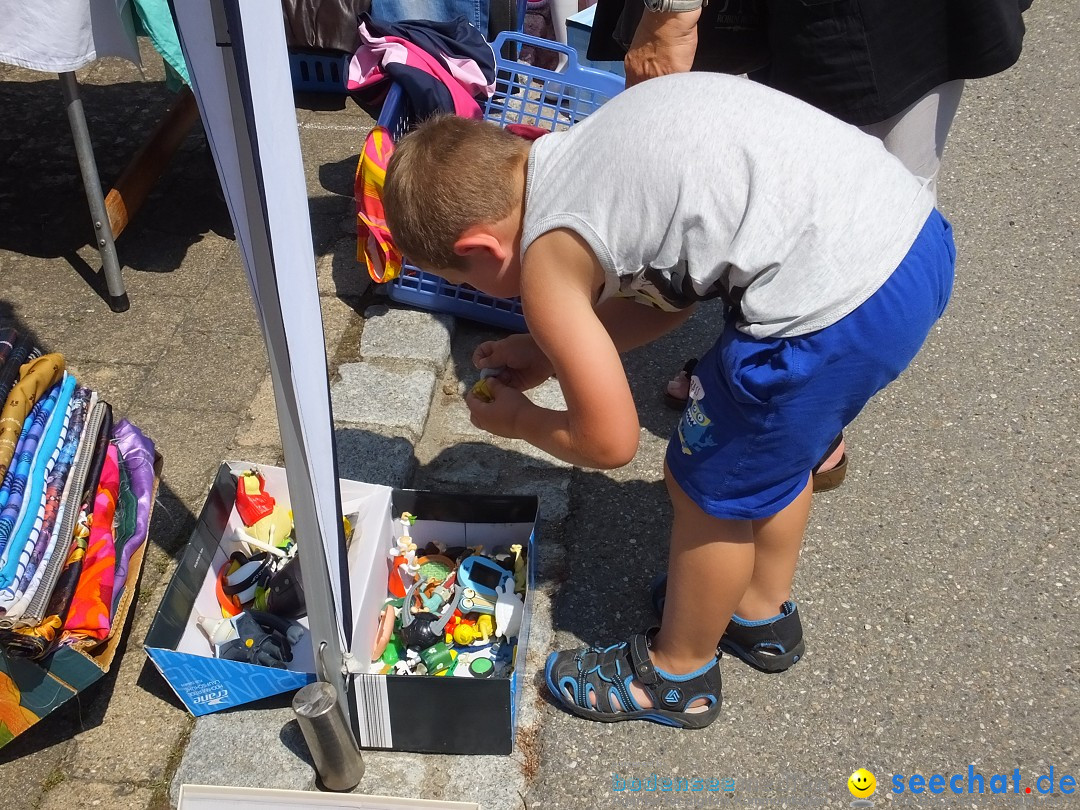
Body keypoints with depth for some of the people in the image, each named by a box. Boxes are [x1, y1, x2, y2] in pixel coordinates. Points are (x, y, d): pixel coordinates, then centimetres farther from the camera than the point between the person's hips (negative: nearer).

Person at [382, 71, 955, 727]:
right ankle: (763, 612, 53)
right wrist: (548, 353, 28)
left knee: (708, 489, 14)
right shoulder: (585, 152, 16)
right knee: (771, 441, 30)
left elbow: (609, 442, 1)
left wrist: (516, 419, 19)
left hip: (840, 302, -9)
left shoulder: (548, 260, -7)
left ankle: (678, 674, 38)